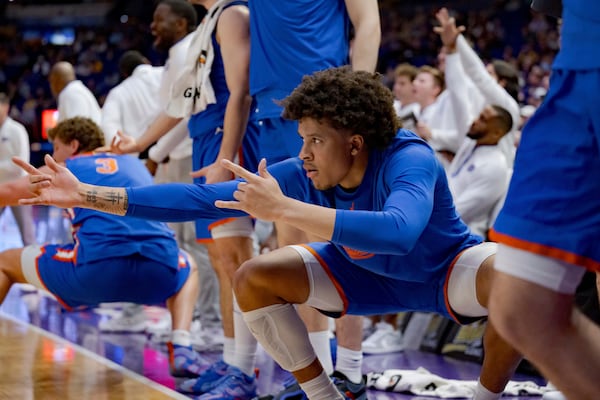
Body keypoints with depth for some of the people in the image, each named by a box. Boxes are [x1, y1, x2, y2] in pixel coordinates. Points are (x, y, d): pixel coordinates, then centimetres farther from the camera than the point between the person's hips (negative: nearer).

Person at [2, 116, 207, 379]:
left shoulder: (64, 170, 20)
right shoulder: (135, 165, 30)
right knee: (188, 268, 40)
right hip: (159, 272, 3)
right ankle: (181, 350, 16)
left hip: (97, 268, -3)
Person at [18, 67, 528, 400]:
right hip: (371, 276, 5)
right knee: (253, 280, -10)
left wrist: (284, 209, -56)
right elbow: (202, 198, -20)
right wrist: (87, 195, -25)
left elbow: (399, 231, -58)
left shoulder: (409, 160, -36)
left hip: (447, 271, -5)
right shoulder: (303, 175, -21)